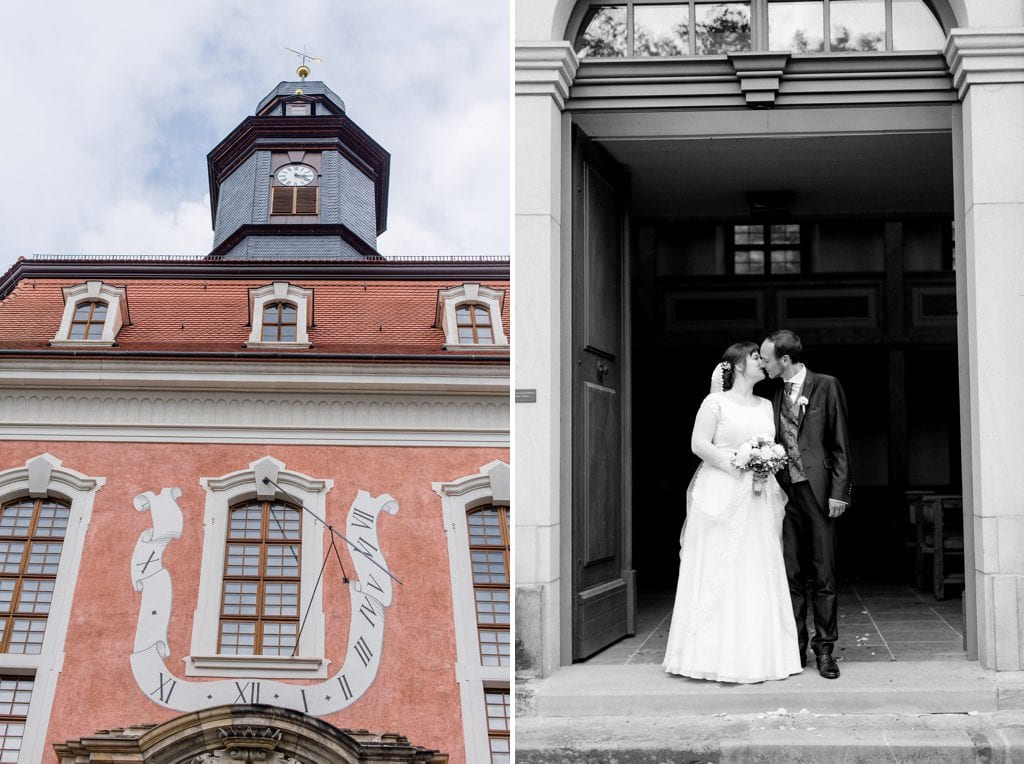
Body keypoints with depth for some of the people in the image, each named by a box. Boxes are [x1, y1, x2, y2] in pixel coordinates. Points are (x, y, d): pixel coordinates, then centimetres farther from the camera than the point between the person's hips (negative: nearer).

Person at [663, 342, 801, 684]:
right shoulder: (716, 402, -1)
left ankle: (758, 654, 9)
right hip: (722, 495, -6)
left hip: (758, 501, 6)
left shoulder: (766, 406, 16)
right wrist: (733, 465, -16)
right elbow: (699, 444, -7)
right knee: (718, 573, -5)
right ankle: (718, 655, 0)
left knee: (759, 575, 4)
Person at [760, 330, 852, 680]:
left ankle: (824, 649, 7)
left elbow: (840, 443, -2)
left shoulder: (827, 386, 0)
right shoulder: (774, 394, 13)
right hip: (785, 490, 4)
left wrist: (838, 492, -8)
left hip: (818, 491, -4)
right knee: (791, 575, 5)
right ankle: (794, 648, 12)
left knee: (823, 575, 0)